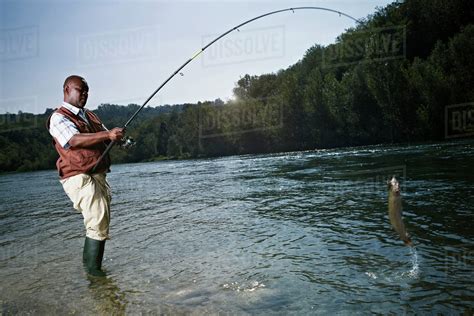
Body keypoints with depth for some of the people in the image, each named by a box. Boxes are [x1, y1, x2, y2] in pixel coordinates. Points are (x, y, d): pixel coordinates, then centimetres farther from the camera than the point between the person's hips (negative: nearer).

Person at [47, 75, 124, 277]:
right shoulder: (59, 117, -6)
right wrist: (107, 134, -34)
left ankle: (89, 262, 30)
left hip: (98, 176, 8)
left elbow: (106, 140, 17)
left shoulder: (90, 116, 20)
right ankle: (92, 268, 2)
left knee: (100, 222, 15)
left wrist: (117, 136, -8)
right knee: (98, 224, -12)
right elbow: (74, 140, -24)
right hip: (79, 178, -8)